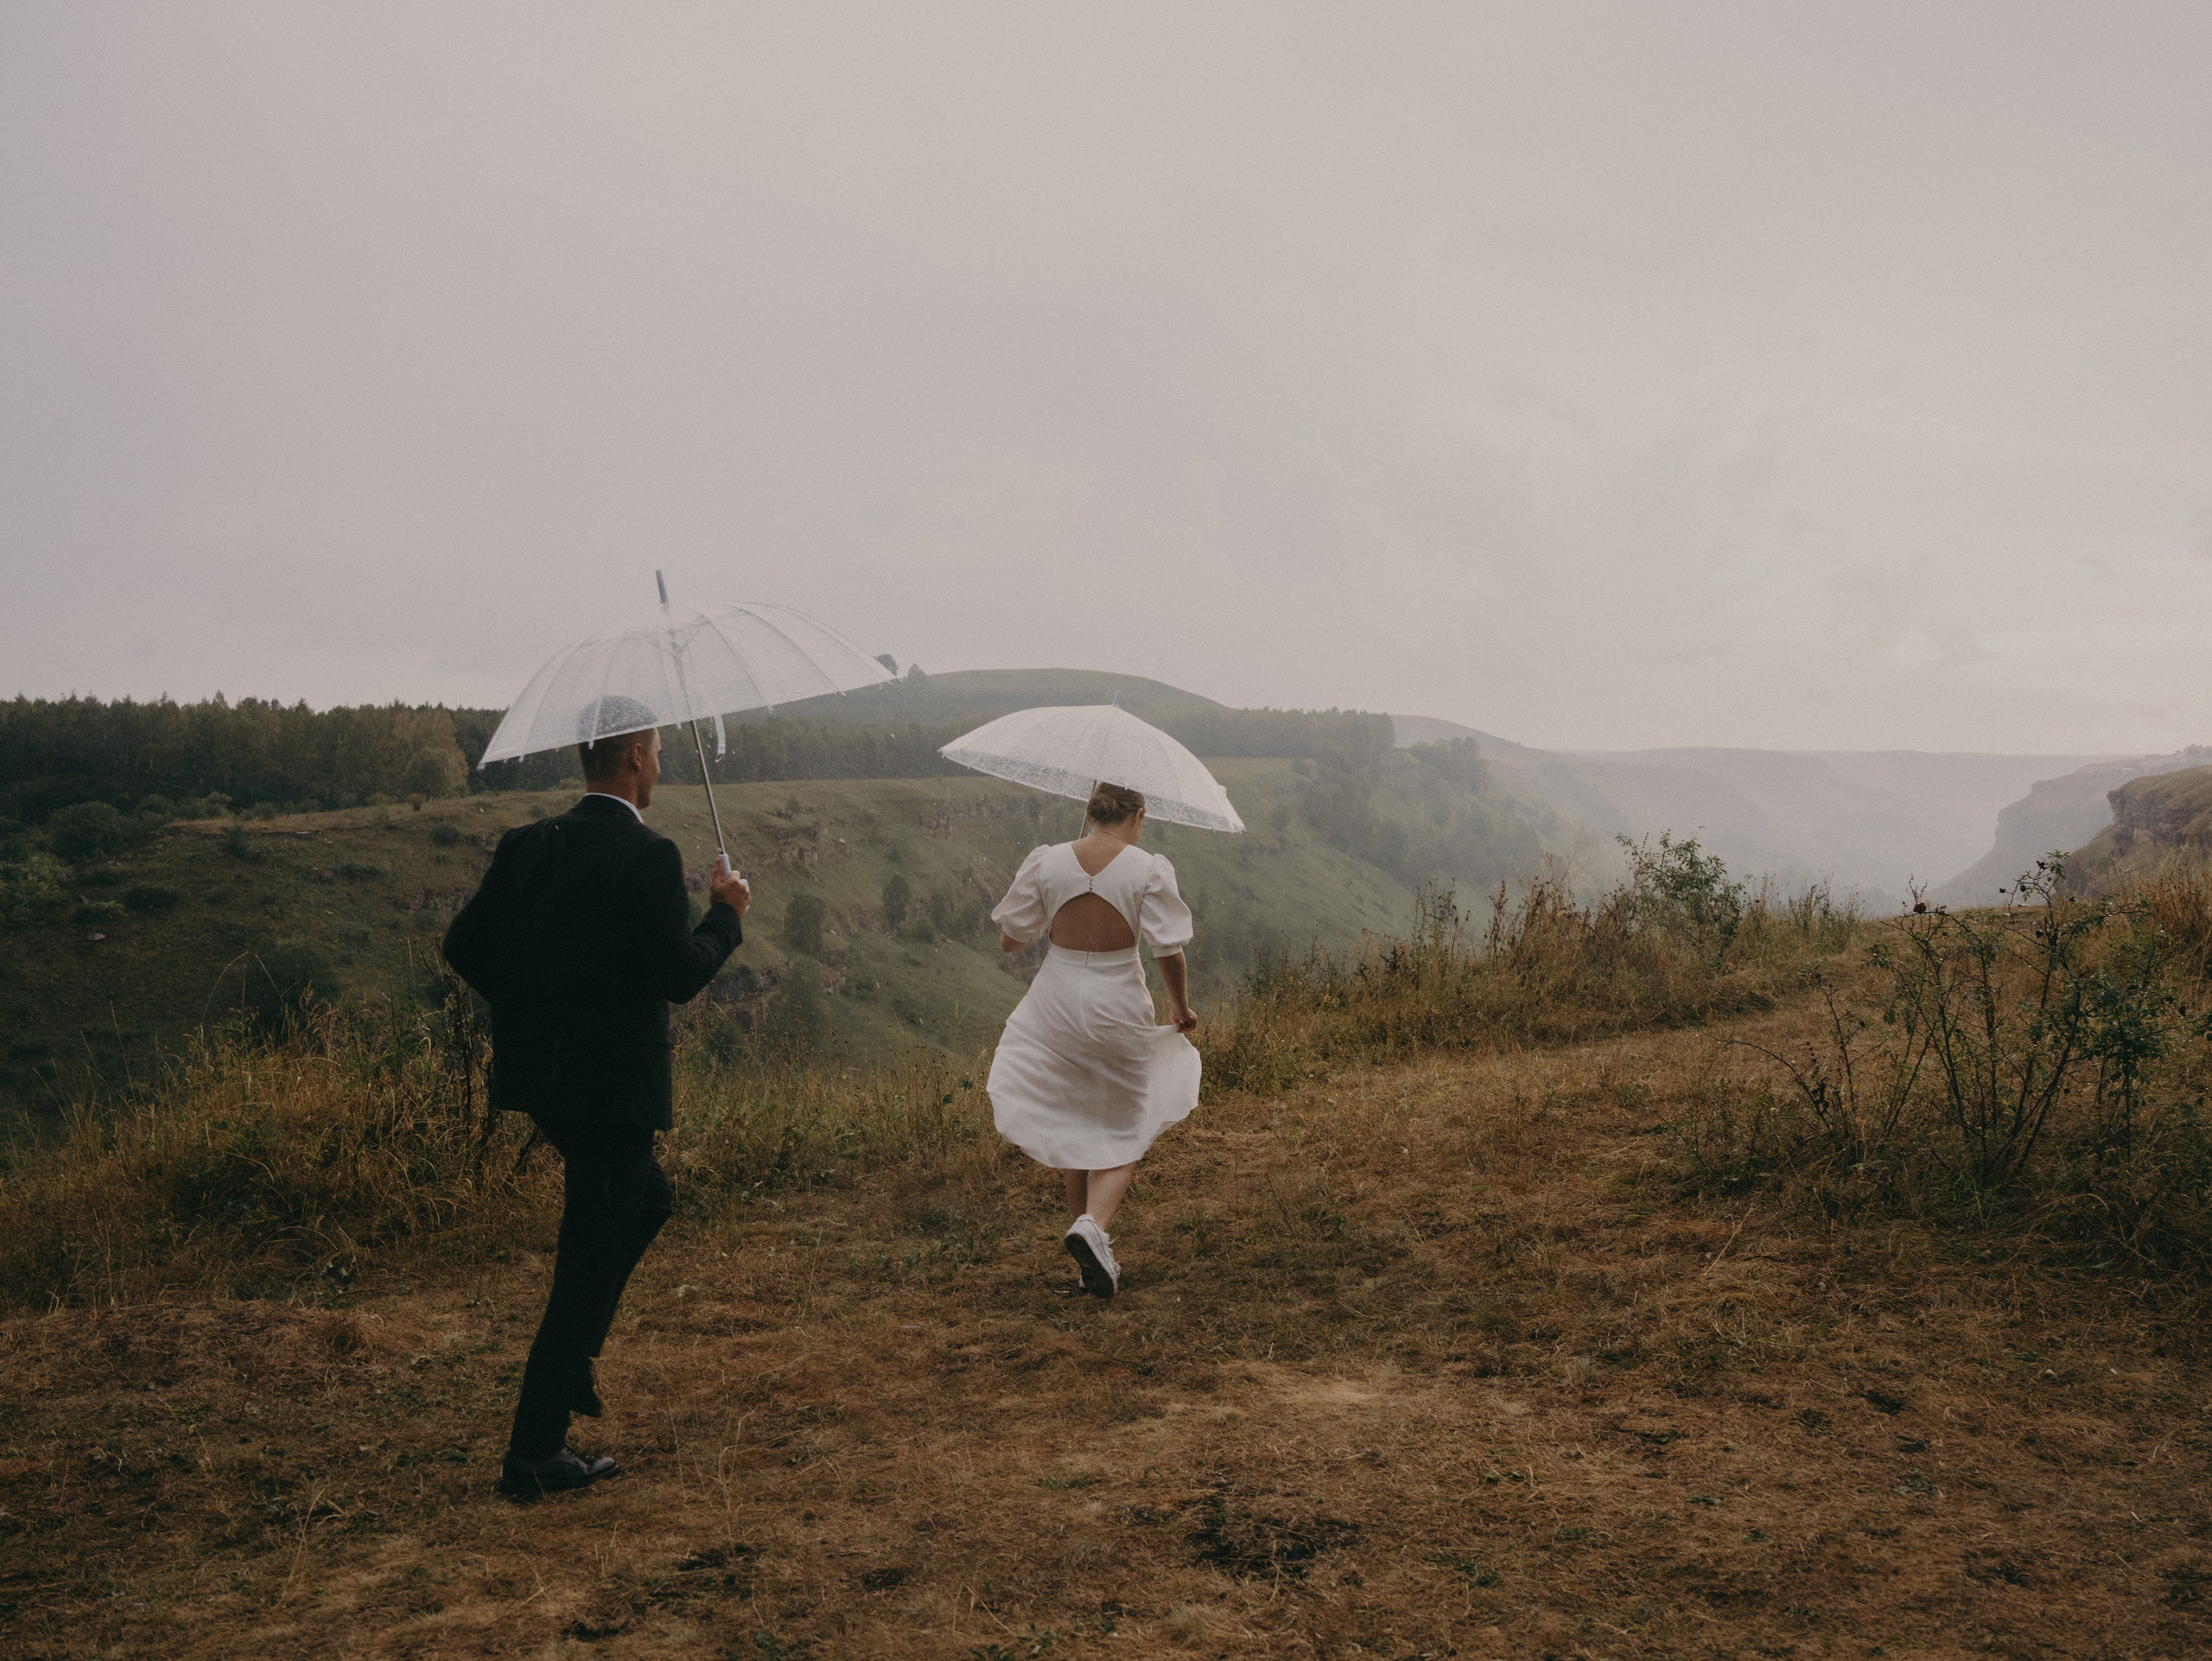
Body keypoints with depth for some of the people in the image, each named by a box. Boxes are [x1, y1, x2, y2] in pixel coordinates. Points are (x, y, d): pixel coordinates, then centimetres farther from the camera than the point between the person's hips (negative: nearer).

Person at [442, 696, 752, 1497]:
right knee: (589, 1262, 2)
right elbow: (681, 975, -20)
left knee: (649, 1198, 28)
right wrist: (727, 913, -4)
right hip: (613, 1086, -8)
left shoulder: (526, 846, 4)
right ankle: (533, 1453, 9)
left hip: (539, 1077, 8)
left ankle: (570, 1362, 28)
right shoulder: (649, 857, -17)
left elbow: (464, 944, 6)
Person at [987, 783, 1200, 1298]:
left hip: (1057, 1002, 2)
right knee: (1122, 1130, 11)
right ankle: (1094, 1225, -13)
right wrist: (1181, 1007, 7)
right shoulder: (1148, 870, -10)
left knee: (1068, 1125, 18)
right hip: (1119, 1005, -2)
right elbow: (1169, 950, -10)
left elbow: (1009, 940, 2)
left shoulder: (1045, 862, -4)